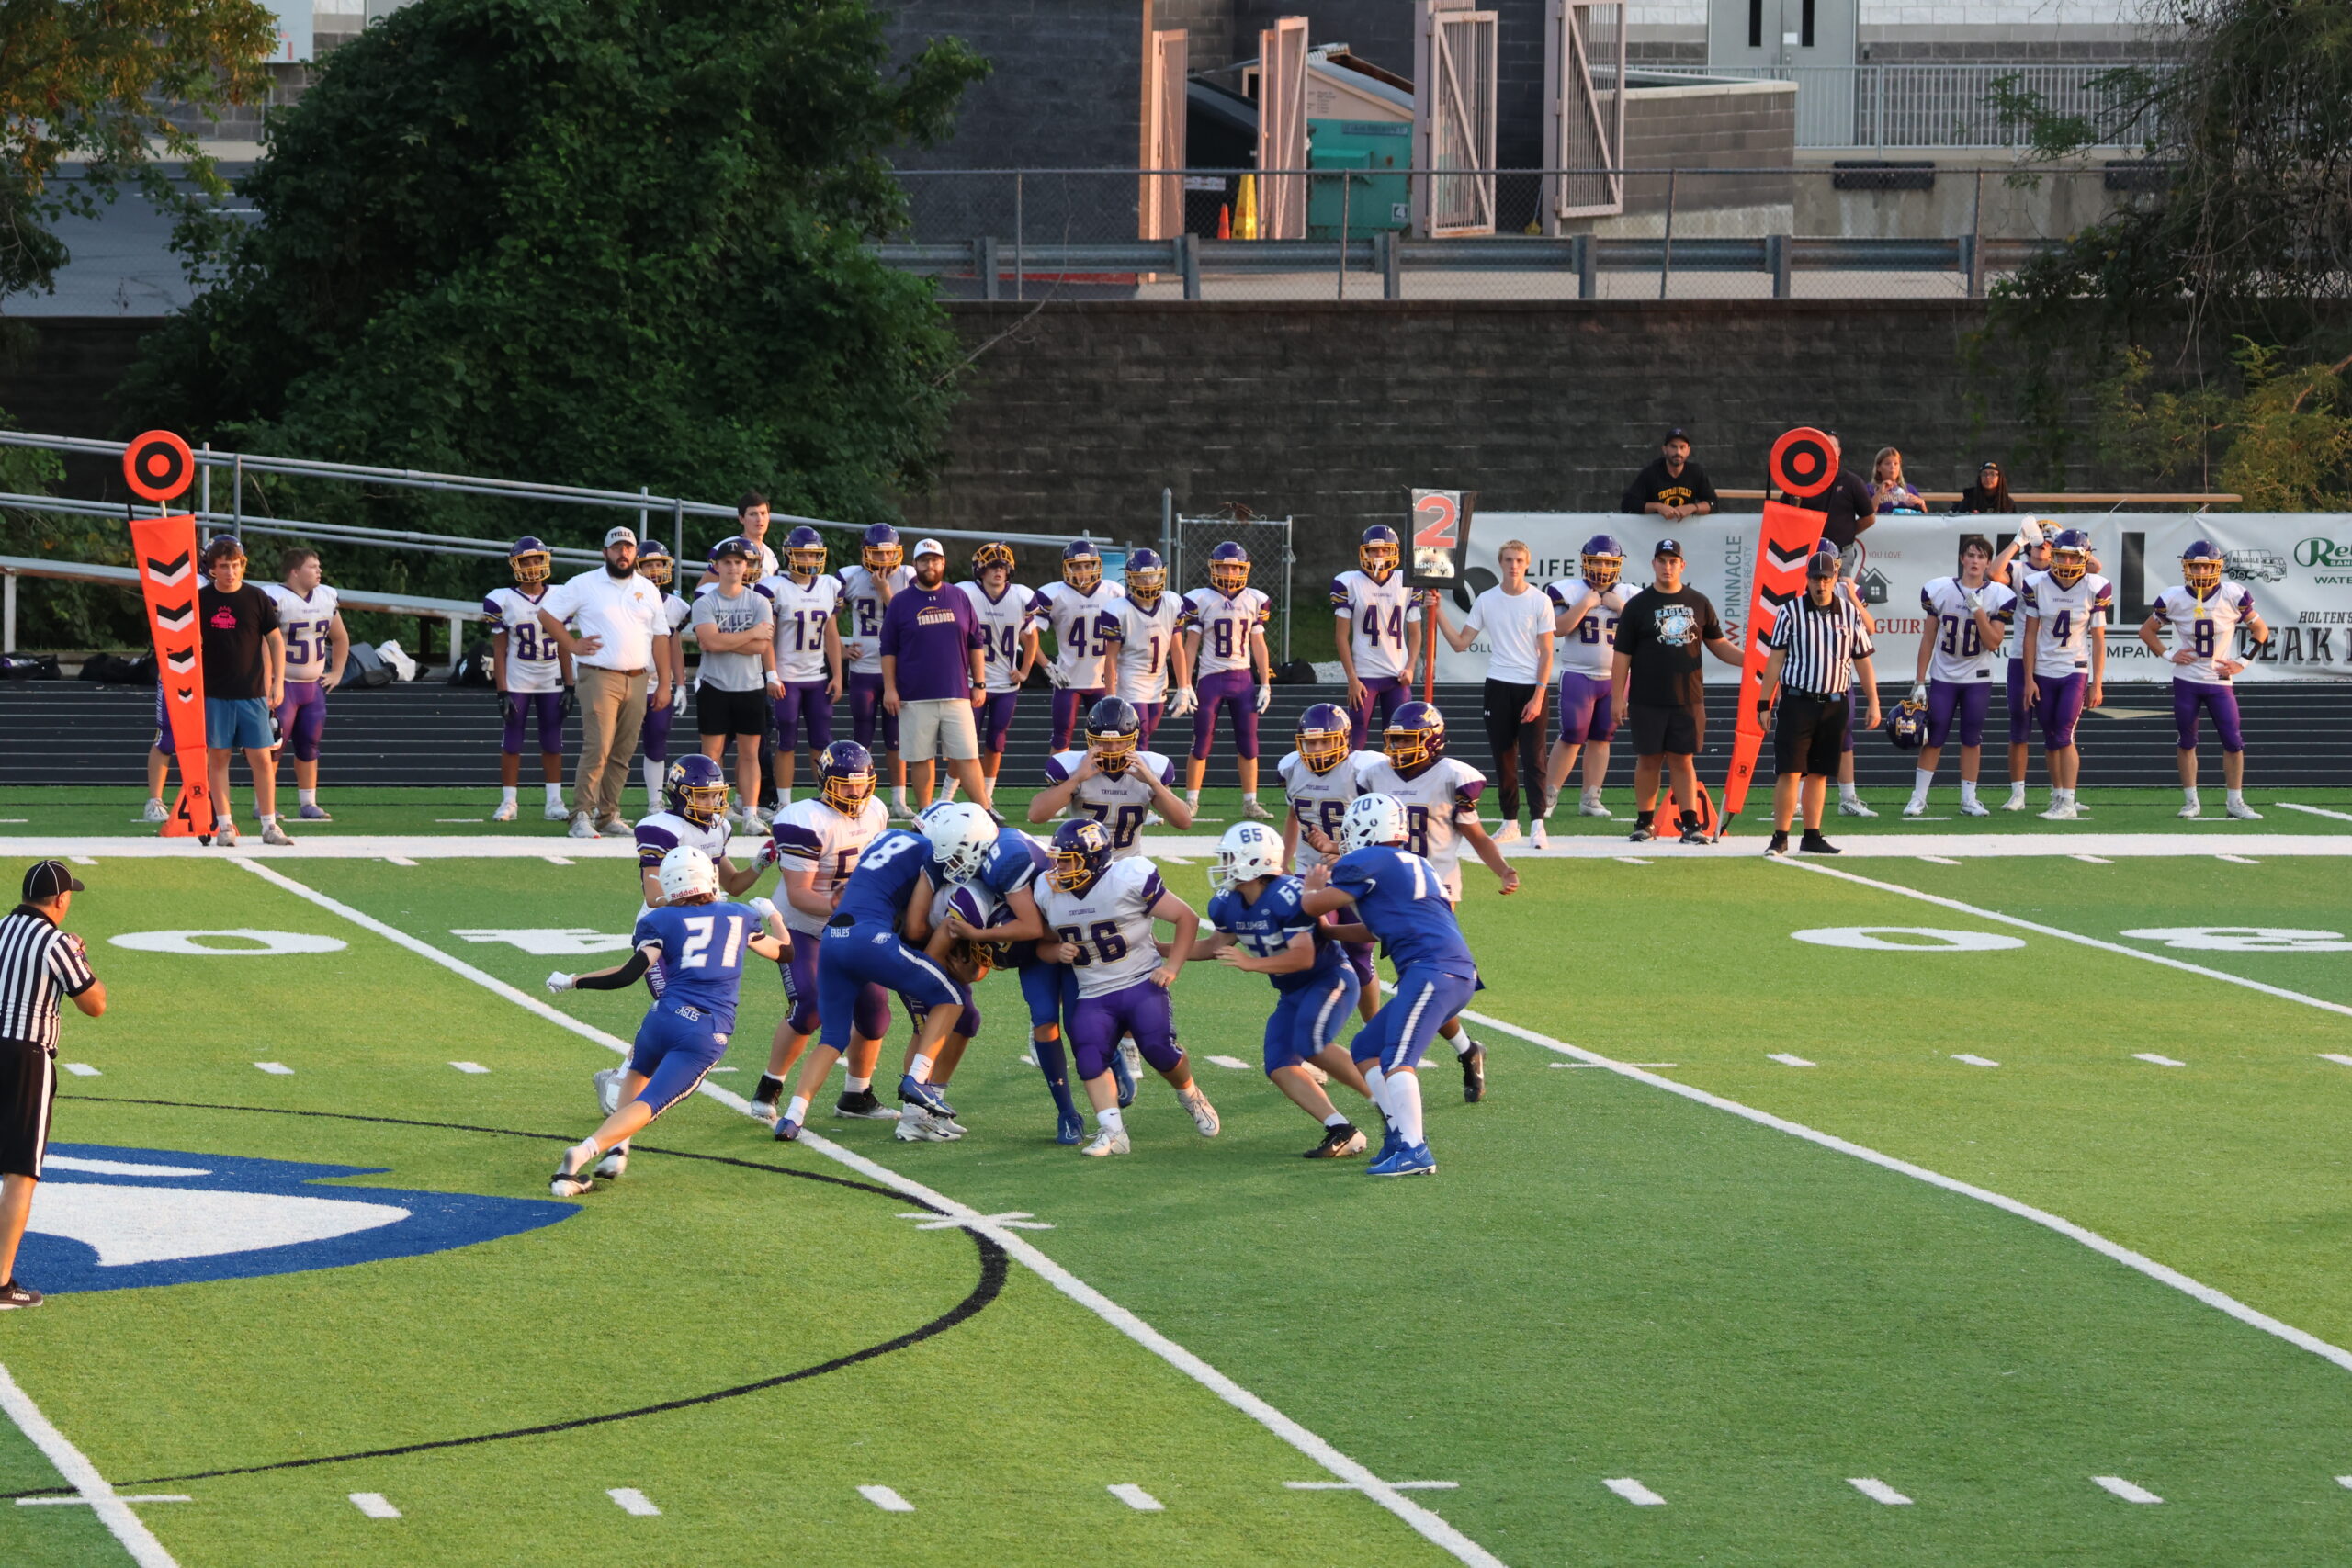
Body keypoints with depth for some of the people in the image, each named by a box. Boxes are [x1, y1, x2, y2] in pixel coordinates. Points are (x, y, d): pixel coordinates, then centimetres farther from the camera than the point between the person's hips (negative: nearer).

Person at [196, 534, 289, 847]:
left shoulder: (256, 598, 1)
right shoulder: (200, 600, 1)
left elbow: (275, 640, 6)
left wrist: (278, 682, -1)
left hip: (252, 692, 0)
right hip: (213, 693, 0)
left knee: (262, 758, -2)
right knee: (218, 757, 2)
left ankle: (269, 825, 5)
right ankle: (224, 825, 8)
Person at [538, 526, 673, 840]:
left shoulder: (648, 590, 14)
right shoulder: (585, 585, 2)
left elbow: (659, 638, 15)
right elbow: (546, 615, 5)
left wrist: (664, 684, 10)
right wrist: (572, 646, -3)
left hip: (637, 681, 5)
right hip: (600, 677, -5)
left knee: (622, 753, 5)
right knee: (597, 749, -14)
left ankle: (608, 815, 10)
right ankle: (581, 815, -13)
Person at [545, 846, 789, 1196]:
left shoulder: (662, 921, 6)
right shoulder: (741, 917, 16)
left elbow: (629, 974, -5)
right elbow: (784, 950, 33)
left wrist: (571, 981, 5)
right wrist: (771, 914, 53)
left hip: (666, 1019, 0)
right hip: (710, 1036, 0)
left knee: (638, 1073, 32)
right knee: (647, 1104, -6)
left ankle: (617, 1149, 13)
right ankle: (583, 1153, -29)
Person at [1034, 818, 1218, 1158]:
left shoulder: (1129, 880, -14)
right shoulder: (1049, 894, 2)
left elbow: (1187, 918, -6)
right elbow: (1041, 945, 15)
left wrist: (1172, 967, -13)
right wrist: (1057, 952, -9)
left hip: (1141, 985, -4)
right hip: (1093, 996, 4)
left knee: (1158, 1048, -21)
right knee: (1090, 1059, -19)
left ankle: (1189, 1095, 11)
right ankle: (1112, 1132, -20)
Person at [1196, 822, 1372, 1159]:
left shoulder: (1286, 897, -27)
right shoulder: (1228, 905, -1)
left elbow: (1304, 956, -31)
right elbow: (1218, 946, 20)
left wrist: (1251, 964, -39)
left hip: (1331, 980, -9)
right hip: (1292, 993, 9)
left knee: (1311, 1044, -31)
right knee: (1280, 1067, -8)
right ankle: (1341, 1132, -12)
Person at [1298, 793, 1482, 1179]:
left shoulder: (1369, 862, -1)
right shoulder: (1415, 865, 27)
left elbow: (1313, 905, 6)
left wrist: (1312, 887, 28)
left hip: (1434, 968, -9)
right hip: (1458, 974, 9)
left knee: (1397, 1059, -18)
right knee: (1366, 1049, 15)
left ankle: (1414, 1150, -30)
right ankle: (1402, 1133, 8)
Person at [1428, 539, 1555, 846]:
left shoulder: (1539, 601, -3)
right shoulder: (1486, 601, 6)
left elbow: (1546, 653, -4)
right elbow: (1460, 643, 8)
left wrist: (1538, 697, -11)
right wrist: (1439, 613, -3)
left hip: (1531, 688, -3)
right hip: (1498, 688, 3)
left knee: (1533, 758, -8)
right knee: (1503, 758, 6)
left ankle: (1537, 824, -11)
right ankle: (1510, 823, 14)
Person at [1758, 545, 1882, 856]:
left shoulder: (1850, 612, 6)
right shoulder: (1791, 612, -2)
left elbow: (1863, 661, 11)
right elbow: (1775, 660, -1)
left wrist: (1874, 702, 8)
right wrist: (1763, 704, -3)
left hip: (1834, 704, 3)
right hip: (1797, 700, -3)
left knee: (1819, 773, 9)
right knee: (1789, 772, -7)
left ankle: (1812, 836, 14)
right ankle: (1780, 838, -3)